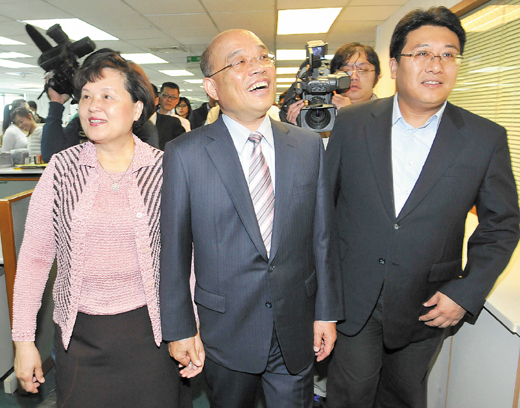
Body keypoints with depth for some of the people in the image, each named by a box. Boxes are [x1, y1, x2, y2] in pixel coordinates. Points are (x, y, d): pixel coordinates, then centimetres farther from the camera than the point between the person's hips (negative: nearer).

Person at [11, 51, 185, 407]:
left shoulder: (163, 168, -7)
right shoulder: (62, 168, -3)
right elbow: (35, 257, 2)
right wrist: (23, 340, 2)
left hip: (148, 329, -1)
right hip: (79, 335, 2)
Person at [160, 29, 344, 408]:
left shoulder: (309, 145, -2)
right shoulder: (183, 154, -11)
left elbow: (322, 235, 1)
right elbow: (173, 248, -7)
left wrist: (327, 312, 4)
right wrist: (179, 329, -3)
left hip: (297, 329, 2)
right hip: (226, 330, -2)